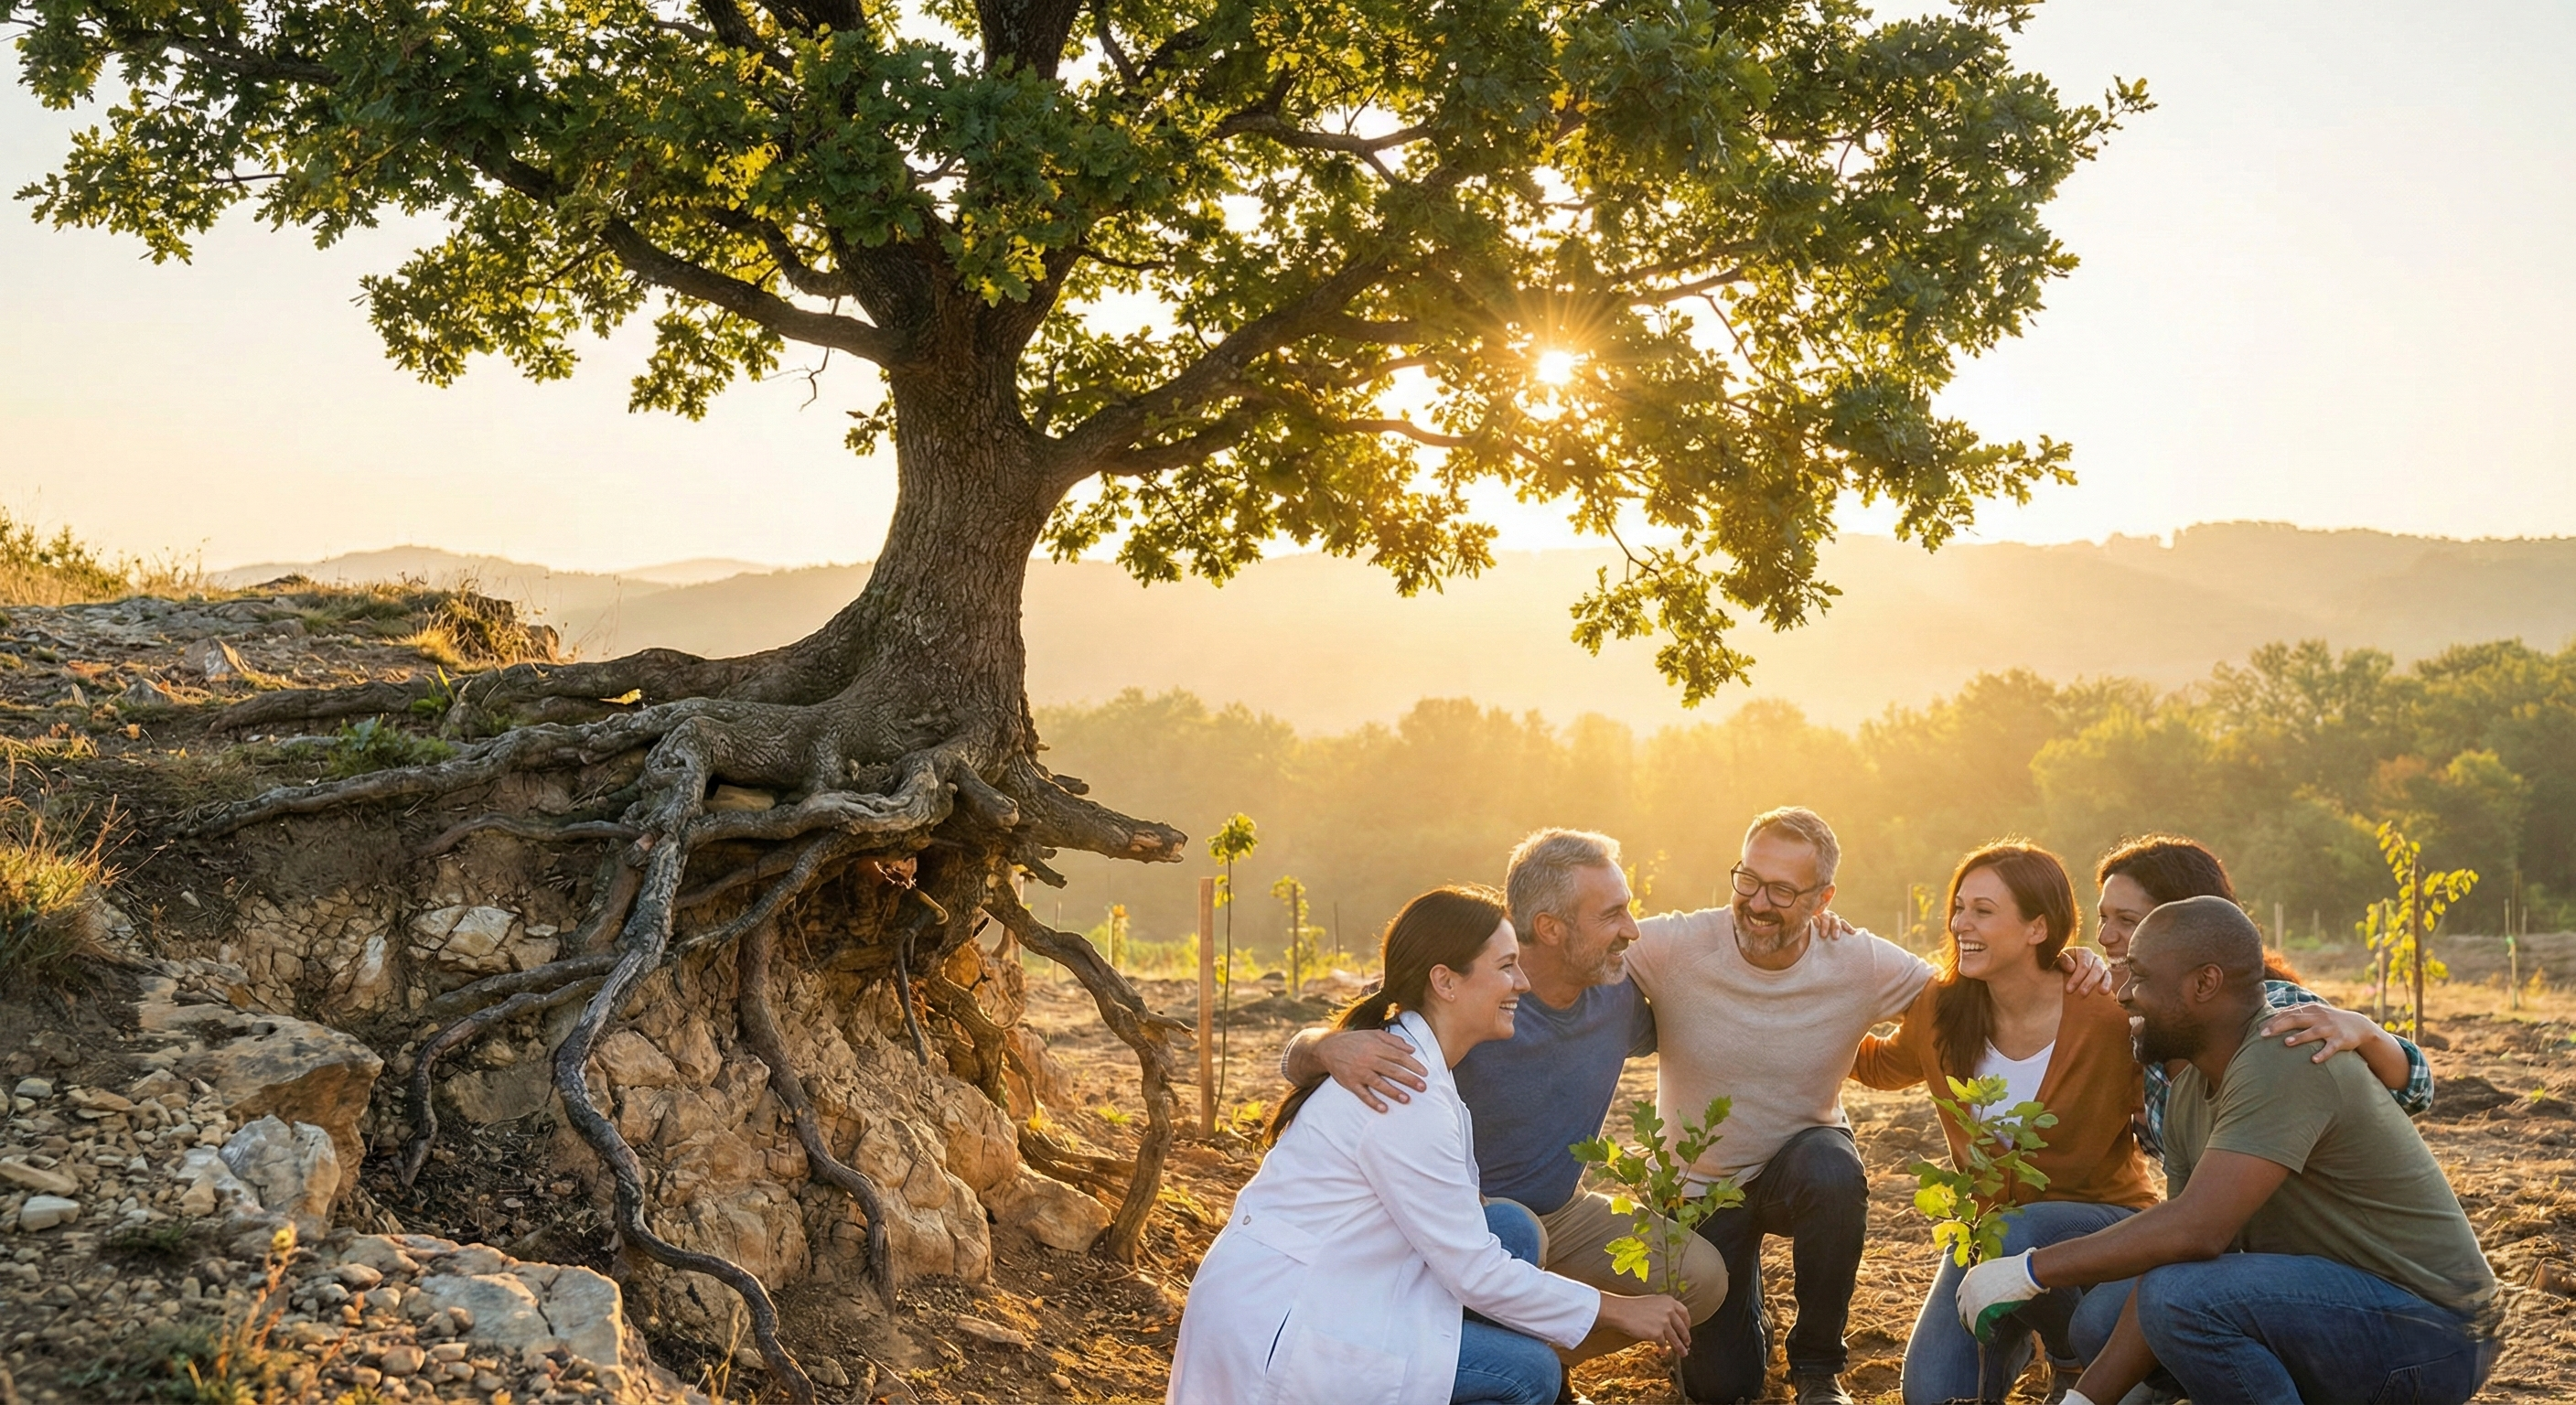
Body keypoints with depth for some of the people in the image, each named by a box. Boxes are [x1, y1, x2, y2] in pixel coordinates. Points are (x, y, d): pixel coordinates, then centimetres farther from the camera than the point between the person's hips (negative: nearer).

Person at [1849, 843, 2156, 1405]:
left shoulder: (2109, 1017, -21)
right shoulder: (1940, 1009, -8)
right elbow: (1879, 1064, 14)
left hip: (2100, 1218, -4)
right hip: (1987, 1220, 4)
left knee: (2008, 1241, -37)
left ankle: (2078, 1357, -3)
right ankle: (2011, 1341, 24)